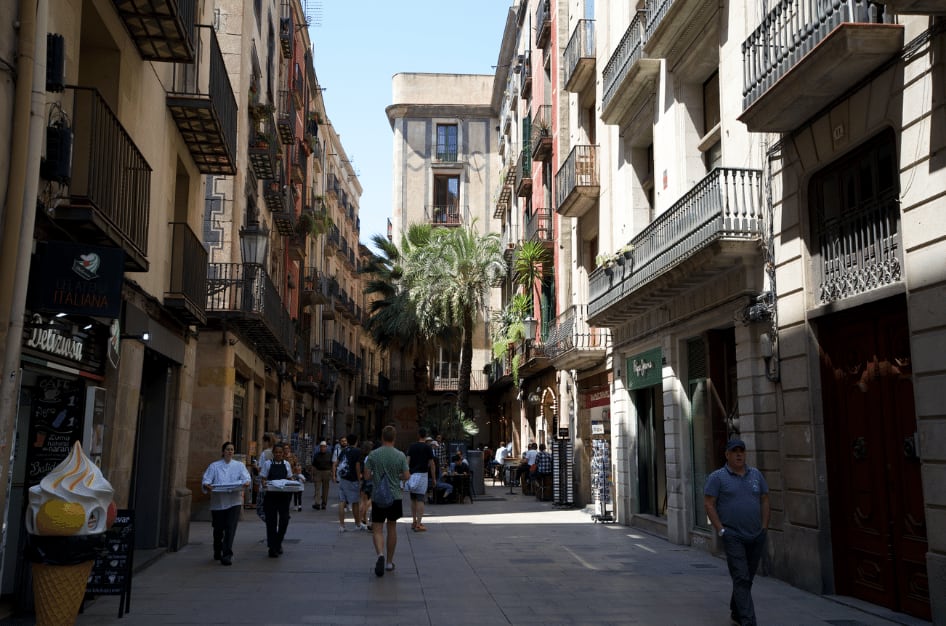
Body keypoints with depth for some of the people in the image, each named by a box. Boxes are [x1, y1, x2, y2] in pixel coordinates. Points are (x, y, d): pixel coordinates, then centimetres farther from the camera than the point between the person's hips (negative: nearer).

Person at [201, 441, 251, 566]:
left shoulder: (239, 465, 10)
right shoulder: (214, 466, 8)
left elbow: (246, 477, -3)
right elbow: (206, 479, -2)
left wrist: (246, 482, -26)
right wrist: (206, 485, -25)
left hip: (234, 501, 0)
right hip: (218, 501, 0)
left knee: (230, 528, -10)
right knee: (218, 529, 9)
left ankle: (227, 555, -9)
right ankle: (217, 552, 32)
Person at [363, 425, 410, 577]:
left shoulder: (373, 454, -5)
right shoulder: (400, 455, -5)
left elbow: (367, 476, -5)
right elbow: (406, 476, -5)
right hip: (395, 496, 1)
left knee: (377, 530, 1)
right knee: (392, 527, 16)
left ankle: (380, 554, -26)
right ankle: (389, 562, 23)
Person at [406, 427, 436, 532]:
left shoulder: (412, 446, 5)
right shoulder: (428, 448, -3)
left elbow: (407, 461, -1)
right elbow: (431, 464, -4)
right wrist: (434, 478, 4)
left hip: (412, 475, 4)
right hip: (422, 474, -4)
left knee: (413, 499, 16)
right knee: (420, 500, -5)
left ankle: (414, 522, 22)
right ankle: (418, 524, -9)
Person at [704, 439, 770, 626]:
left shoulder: (756, 475, 10)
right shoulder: (717, 477, -3)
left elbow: (765, 501, 13)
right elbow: (708, 504, -6)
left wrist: (764, 528, 5)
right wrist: (720, 530, -11)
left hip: (757, 537, 5)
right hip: (733, 537, -5)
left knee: (747, 577, 14)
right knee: (741, 578, -10)